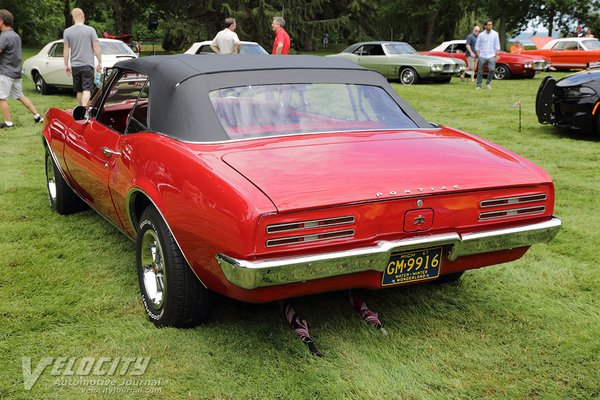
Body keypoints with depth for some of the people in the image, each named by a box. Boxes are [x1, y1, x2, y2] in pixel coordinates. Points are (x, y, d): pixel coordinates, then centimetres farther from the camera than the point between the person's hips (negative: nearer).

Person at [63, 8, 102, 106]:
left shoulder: (67, 31, 1)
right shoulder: (90, 30, -5)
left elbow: (66, 50, 1)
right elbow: (96, 48, -5)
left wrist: (66, 65, 9)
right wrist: (100, 63, 4)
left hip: (75, 66, 3)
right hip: (87, 65, -3)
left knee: (79, 90, 15)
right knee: (87, 89, -8)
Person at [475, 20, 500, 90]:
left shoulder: (495, 34, 3)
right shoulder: (481, 35, 2)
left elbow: (497, 45, 6)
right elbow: (477, 46, 7)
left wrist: (497, 55, -1)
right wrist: (478, 55, -1)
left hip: (491, 56, 0)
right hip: (482, 56, 0)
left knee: (492, 69, -14)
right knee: (480, 71, 3)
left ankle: (488, 83, 5)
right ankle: (478, 85, 15)